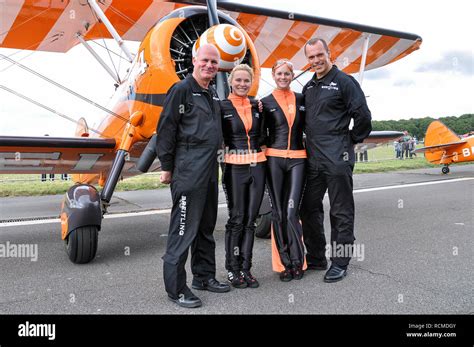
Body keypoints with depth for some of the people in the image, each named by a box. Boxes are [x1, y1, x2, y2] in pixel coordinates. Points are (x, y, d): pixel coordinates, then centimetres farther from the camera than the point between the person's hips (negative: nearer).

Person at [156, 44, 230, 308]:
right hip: (188, 169, -8)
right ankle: (176, 287, 5)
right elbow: (166, 129, -9)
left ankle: (204, 276, 27)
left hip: (210, 168, 8)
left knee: (206, 226, 14)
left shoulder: (213, 94, 18)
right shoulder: (182, 90, -6)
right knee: (184, 228, -6)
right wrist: (167, 166, -10)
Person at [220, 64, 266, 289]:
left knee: (250, 219, 7)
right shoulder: (222, 107, -1)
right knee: (237, 219, -1)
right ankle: (232, 269, 14)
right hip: (235, 167, -4)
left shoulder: (257, 106, 12)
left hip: (257, 166, 4)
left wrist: (262, 111, 9)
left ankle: (245, 268, 17)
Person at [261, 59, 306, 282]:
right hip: (274, 159, 0)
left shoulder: (301, 99, 11)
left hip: (297, 159, 1)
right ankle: (285, 263, 13)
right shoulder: (266, 102, 5)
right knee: (278, 212, 3)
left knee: (292, 210, -9)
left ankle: (297, 260, 7)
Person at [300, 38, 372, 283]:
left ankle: (340, 263, 15)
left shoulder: (344, 81, -5)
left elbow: (363, 117, -9)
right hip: (313, 158, 8)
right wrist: (312, 141, 16)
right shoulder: (308, 87, 16)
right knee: (309, 208, 12)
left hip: (337, 158, -7)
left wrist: (350, 140, 0)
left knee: (341, 212, 2)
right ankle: (316, 258, 28)